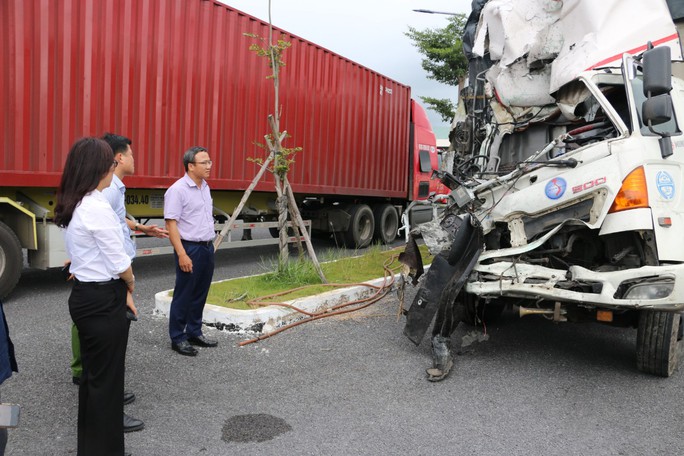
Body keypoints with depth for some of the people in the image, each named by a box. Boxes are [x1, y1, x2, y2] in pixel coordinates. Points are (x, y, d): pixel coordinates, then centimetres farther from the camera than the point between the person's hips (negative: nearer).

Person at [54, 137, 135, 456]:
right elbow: (119, 263, -18)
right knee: (106, 379, 5)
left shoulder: (72, 207, 7)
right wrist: (130, 284, 3)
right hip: (104, 301, -9)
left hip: (84, 296, 9)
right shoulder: (97, 208, -22)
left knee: (92, 374, 21)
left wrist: (120, 289, 9)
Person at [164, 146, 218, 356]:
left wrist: (209, 245, 16)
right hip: (190, 249, -8)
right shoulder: (178, 190, -14)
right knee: (183, 296, 2)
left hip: (207, 247, 8)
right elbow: (171, 224, -17)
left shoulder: (205, 187, 11)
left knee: (200, 295, 14)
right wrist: (182, 254, -21)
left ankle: (194, 333, 27)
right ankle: (177, 338, 14)